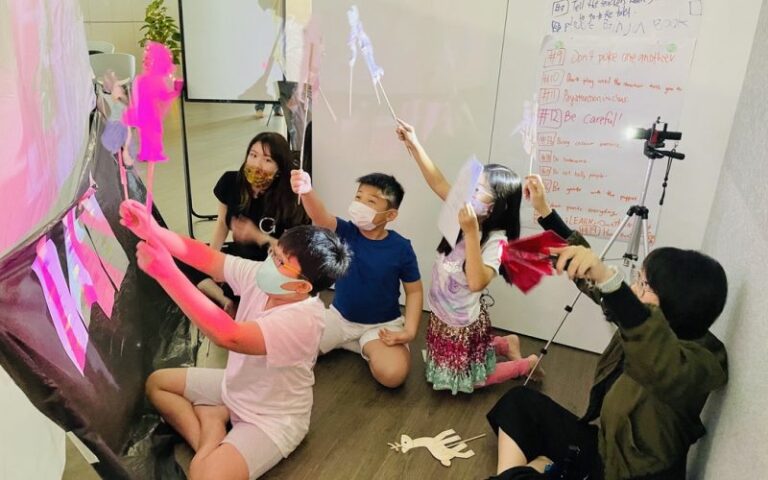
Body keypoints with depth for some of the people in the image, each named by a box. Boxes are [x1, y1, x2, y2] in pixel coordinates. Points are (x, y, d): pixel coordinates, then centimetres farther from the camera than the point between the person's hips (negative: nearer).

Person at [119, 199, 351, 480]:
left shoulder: (302, 320, -37)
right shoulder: (259, 276, -14)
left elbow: (227, 336, -46)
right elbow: (209, 259, -12)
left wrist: (166, 273, -48)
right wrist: (153, 231, -29)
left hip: (272, 419, -8)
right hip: (236, 387, 8)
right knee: (157, 383, 16)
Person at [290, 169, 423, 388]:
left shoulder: (401, 248, -16)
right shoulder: (346, 232, -14)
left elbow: (414, 291, -5)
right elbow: (320, 217, -36)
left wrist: (410, 331, -17)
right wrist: (307, 191, -58)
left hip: (382, 325, -2)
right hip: (340, 316, 3)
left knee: (392, 374, -28)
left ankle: (365, 346, 7)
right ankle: (350, 342, 14)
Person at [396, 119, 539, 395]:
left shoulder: (496, 240, -29)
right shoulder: (470, 217, -10)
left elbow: (477, 282, -43)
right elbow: (438, 182, -10)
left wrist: (471, 232, -47)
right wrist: (414, 145, -16)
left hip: (464, 323, -8)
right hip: (441, 315, 8)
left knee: (466, 381, 13)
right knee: (448, 364, 29)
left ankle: (527, 364, 28)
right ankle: (506, 344, 38)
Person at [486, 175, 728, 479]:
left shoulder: (700, 359, -25)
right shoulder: (643, 319, -3)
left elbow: (665, 367, -49)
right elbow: (588, 276, 4)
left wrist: (608, 278, -60)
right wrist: (544, 211, 1)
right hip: (599, 445, 8)